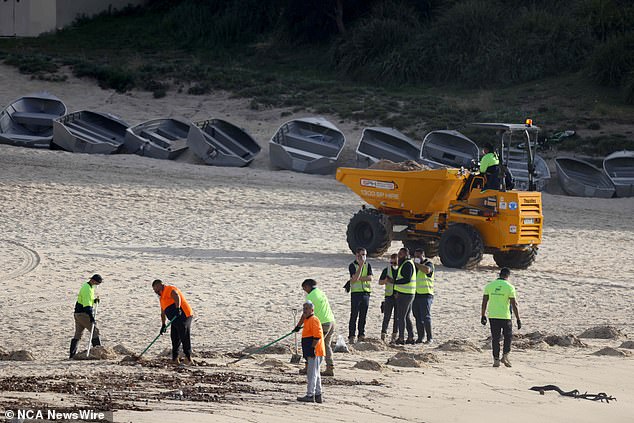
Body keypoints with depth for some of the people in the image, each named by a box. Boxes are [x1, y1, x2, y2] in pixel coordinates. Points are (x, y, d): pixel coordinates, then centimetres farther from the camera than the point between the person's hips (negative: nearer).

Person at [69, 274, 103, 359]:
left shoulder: (90, 287, 16)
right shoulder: (87, 289, -17)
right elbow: (87, 304, -24)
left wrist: (94, 300, 5)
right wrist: (91, 317, -30)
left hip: (78, 313, 10)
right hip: (83, 313, -10)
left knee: (78, 334, 11)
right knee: (95, 331, -7)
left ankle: (72, 354, 11)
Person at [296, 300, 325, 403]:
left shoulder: (314, 320, -13)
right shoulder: (307, 320, 18)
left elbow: (317, 336, -20)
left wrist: (313, 348, -22)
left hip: (315, 352, -11)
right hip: (311, 352, 11)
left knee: (312, 374, -10)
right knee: (315, 374, 14)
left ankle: (310, 395, -11)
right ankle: (318, 395, 19)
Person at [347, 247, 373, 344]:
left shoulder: (368, 265, 9)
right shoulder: (352, 265, -2)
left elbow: (370, 278, -4)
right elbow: (355, 278, -17)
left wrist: (359, 278, -12)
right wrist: (361, 265, -19)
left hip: (366, 292, 4)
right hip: (356, 292, -4)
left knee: (363, 315, 5)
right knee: (354, 315, -6)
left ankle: (361, 335, 12)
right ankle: (351, 336, -5)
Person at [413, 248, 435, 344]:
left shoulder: (429, 264, -1)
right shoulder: (415, 266, 20)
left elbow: (427, 270, -25)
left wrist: (417, 264, -14)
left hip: (425, 294, -7)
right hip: (415, 295, 7)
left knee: (426, 317, -11)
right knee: (418, 318, 6)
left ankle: (430, 338, -10)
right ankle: (420, 337, 9)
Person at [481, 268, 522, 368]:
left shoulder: (489, 285, 4)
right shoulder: (509, 287, -6)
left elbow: (484, 302, 5)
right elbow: (514, 304, -7)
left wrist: (483, 316, 14)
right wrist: (518, 319, -3)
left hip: (492, 316, 3)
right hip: (505, 316, -3)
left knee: (495, 338, 8)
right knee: (508, 336, 14)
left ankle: (496, 360, 6)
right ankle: (505, 356, 4)